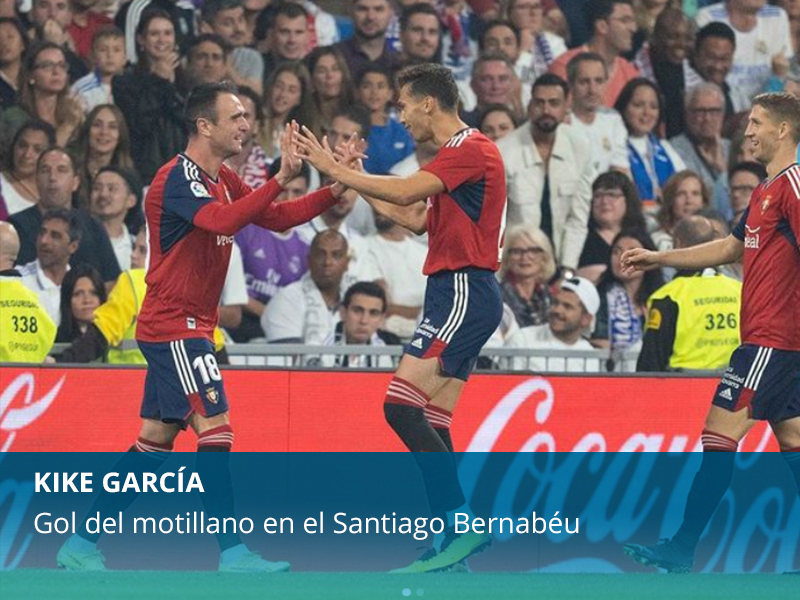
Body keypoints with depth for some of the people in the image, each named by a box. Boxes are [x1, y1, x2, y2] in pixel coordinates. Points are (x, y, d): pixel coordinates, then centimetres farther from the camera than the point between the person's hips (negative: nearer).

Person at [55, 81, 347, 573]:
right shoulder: (177, 178, -16)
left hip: (185, 327, 10)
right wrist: (281, 179, -37)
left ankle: (82, 544, 14)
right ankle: (232, 552, -15)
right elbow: (221, 220, -33)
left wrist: (334, 191, 2)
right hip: (175, 325, -10)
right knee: (215, 427, -14)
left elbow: (276, 218, 15)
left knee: (156, 440, 10)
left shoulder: (222, 180, 14)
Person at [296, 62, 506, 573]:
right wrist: (356, 182, 21)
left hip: (464, 294, -10)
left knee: (402, 405, -18)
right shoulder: (457, 153, 20)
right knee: (431, 424, 6)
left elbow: (405, 191, -22)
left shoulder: (471, 149, -12)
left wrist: (336, 170, -13)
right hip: (453, 294, 10)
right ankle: (457, 542, 4)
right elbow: (418, 220, 24)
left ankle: (462, 523, -21)